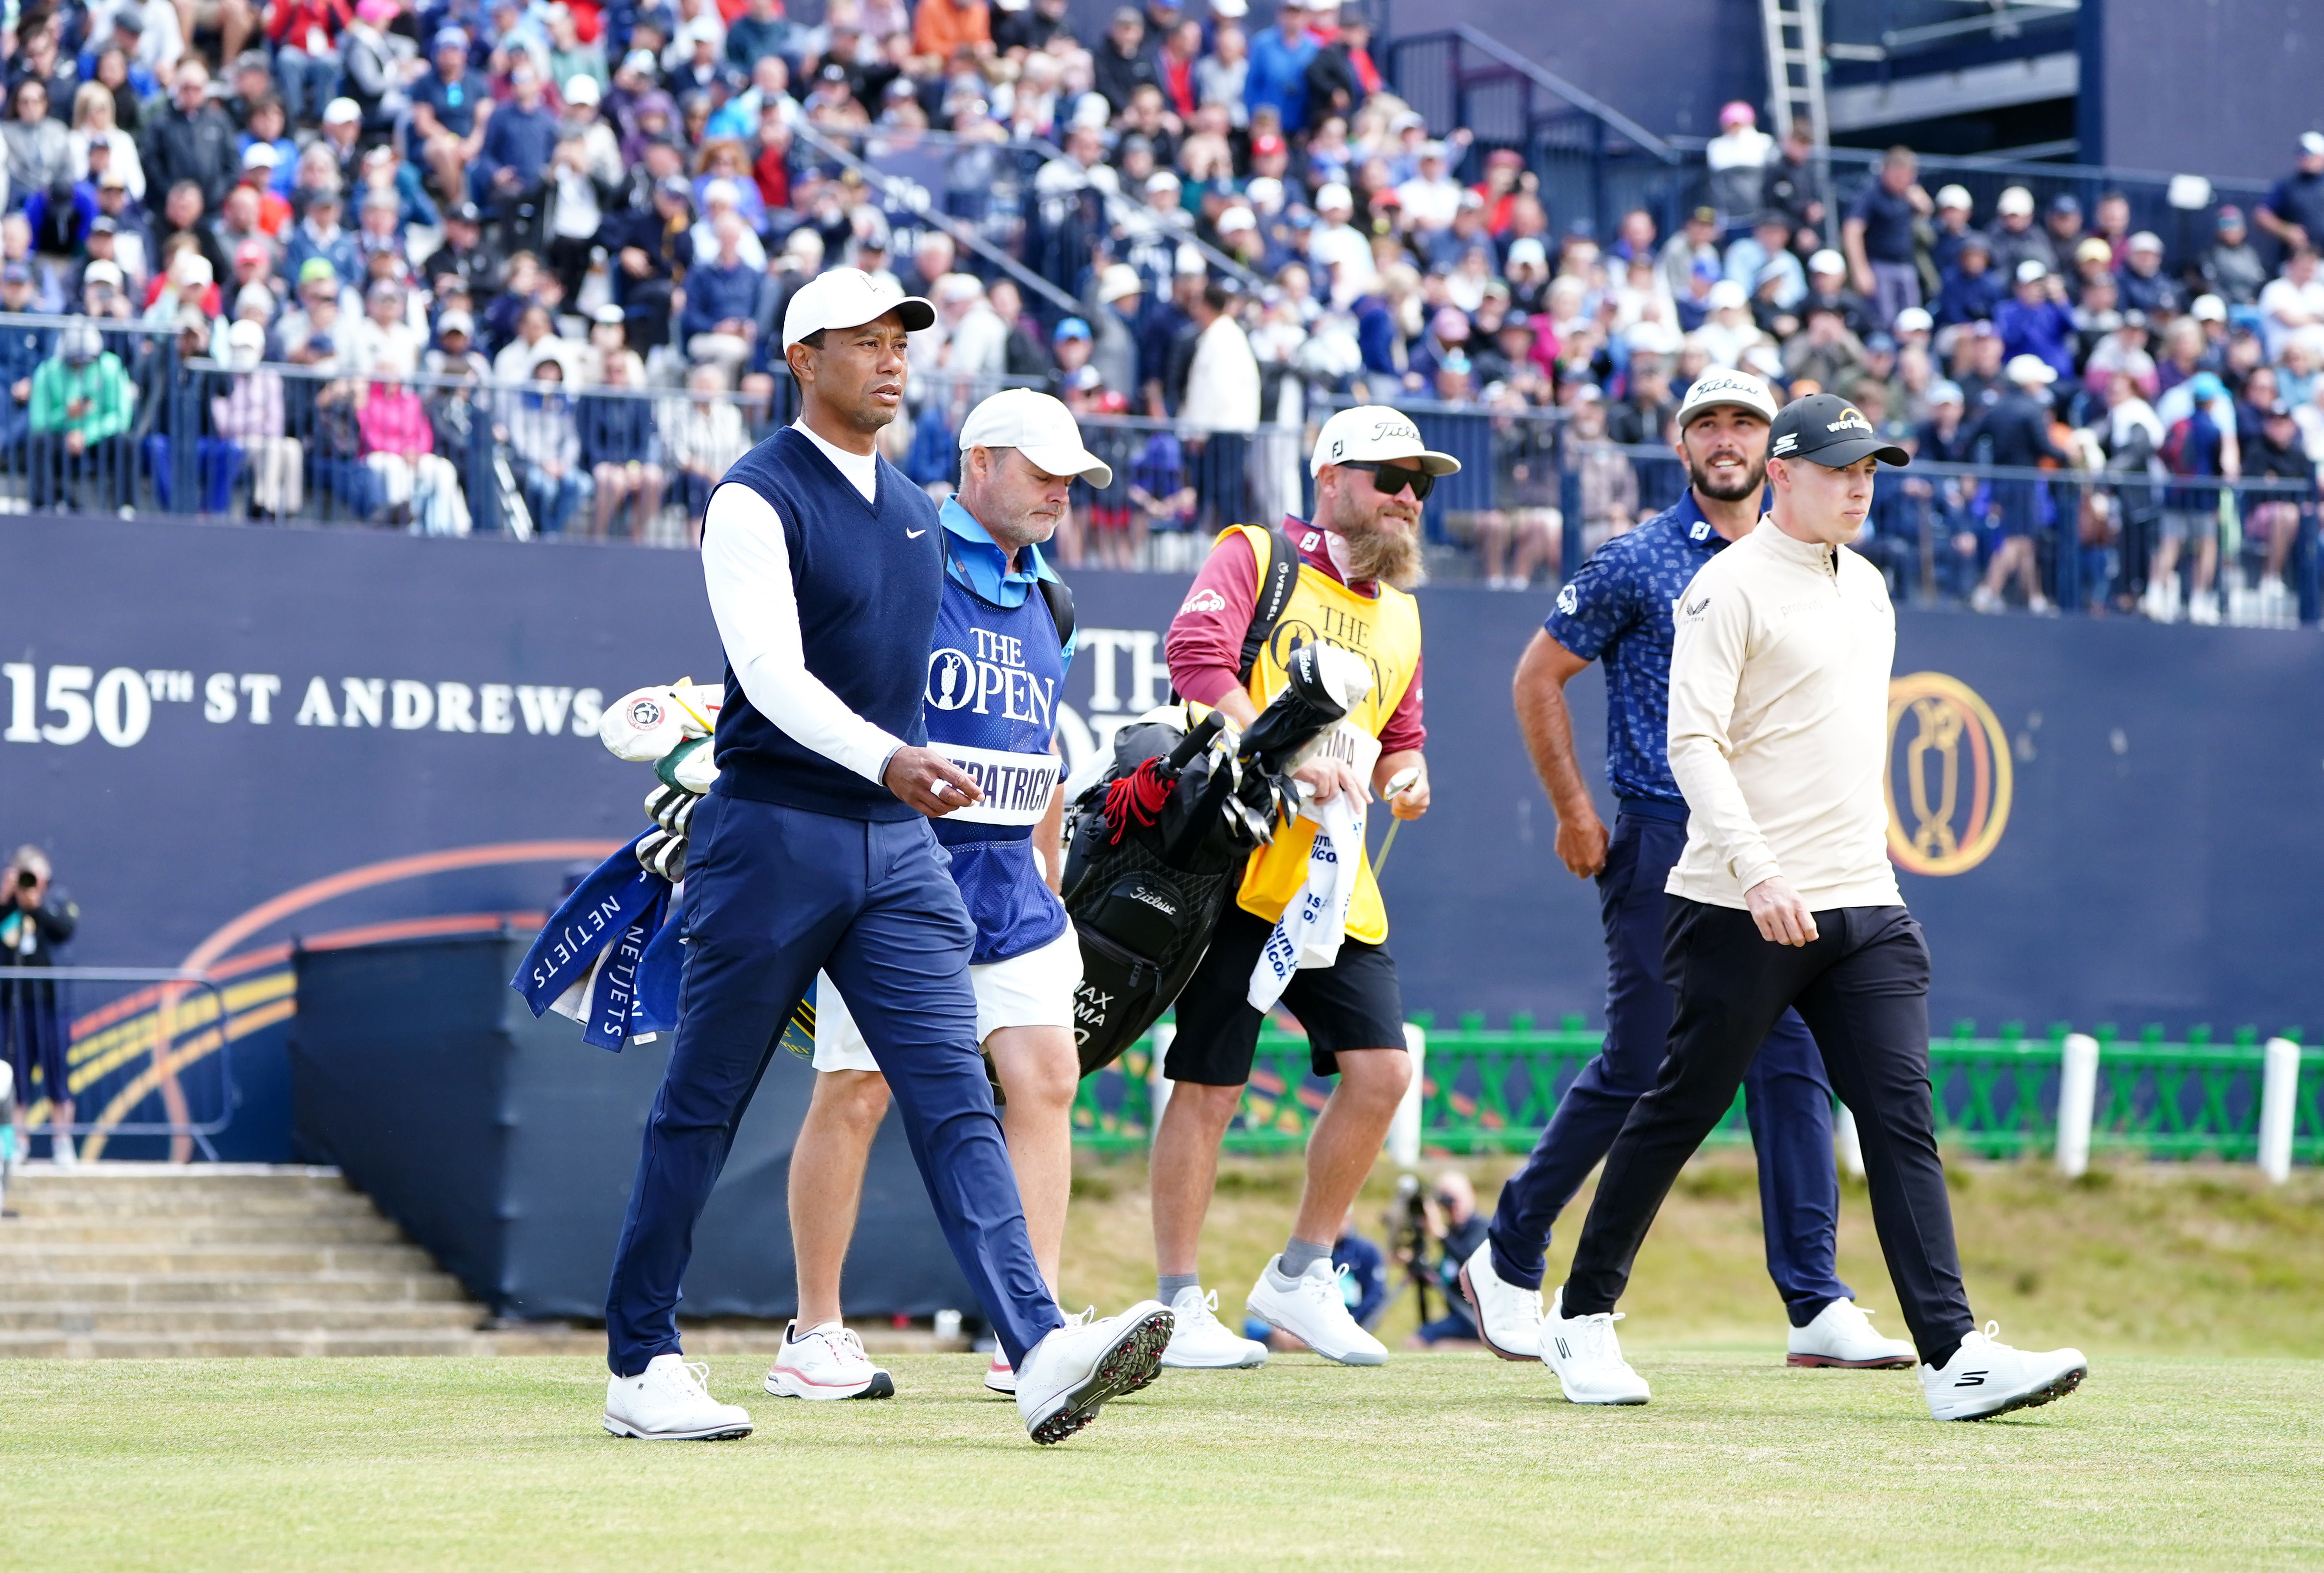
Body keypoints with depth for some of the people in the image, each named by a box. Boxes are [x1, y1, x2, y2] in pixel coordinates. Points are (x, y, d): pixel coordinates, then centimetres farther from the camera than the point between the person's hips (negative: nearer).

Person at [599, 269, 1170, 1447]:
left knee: (956, 1098, -7)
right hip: (770, 840, -6)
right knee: (701, 1109, 2)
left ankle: (1040, 1355, -20)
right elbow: (770, 672, -21)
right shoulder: (756, 500, -8)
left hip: (898, 847, 6)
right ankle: (639, 1369, 12)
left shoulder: (917, 514, 16)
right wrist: (885, 758, -36)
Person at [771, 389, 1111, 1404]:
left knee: (1046, 1076, -5)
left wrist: (1049, 880, 20)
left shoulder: (1047, 601, 17)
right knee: (857, 1092, -4)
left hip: (1009, 876, 6)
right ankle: (814, 1337, 6)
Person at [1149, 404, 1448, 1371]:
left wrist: (1407, 774, 6)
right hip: (1238, 863, -7)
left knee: (1380, 1070, -2)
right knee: (1209, 1086, -4)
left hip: (1337, 883, 7)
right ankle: (1178, 1305, 5)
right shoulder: (1253, 559, -1)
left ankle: (1300, 1278, 14)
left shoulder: (1399, 613, 21)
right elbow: (1195, 657, -18)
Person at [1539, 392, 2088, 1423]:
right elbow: (1693, 740, -15)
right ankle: (1583, 1317, 18)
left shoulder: (1867, 587, 17)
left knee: (1903, 1120, -4)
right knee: (1681, 1112, 2)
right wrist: (1755, 871, -26)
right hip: (1741, 912, -6)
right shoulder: (1731, 587, -7)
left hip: (1864, 910, 7)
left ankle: (1953, 1355, -10)